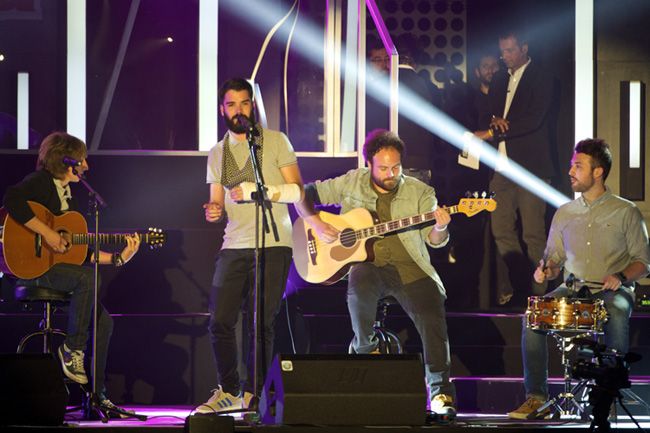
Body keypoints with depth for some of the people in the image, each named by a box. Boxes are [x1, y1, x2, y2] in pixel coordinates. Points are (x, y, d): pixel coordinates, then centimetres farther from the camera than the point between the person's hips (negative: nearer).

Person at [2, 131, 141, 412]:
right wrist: (48, 234, -28)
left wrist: (118, 258, 11)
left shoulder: (68, 196, 21)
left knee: (103, 320, -4)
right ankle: (72, 348, -18)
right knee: (87, 277, -32)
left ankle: (96, 394, -2)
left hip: (58, 266, 9)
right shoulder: (39, 183, -5)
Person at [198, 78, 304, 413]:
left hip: (272, 246, -4)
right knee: (220, 321, -2)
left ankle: (253, 394, 3)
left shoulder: (275, 142, 3)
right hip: (233, 246, 4)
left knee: (260, 322, -6)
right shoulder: (217, 154, 16)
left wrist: (256, 190, -15)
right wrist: (213, 212, -6)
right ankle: (228, 391, 11)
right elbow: (218, 203, 18)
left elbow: (297, 191, -3)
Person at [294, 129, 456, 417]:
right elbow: (305, 195, 12)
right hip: (368, 264, 0)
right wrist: (315, 223, -6)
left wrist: (440, 229, -24)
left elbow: (434, 241, -1)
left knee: (432, 315, -24)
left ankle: (440, 391, -14)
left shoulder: (419, 192, 6)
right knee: (359, 280, -37)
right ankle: (365, 349, -14)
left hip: (409, 268, 0)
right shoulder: (351, 184, 8)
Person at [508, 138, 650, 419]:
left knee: (616, 315, -39)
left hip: (613, 291, -4)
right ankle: (536, 397, -21)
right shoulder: (565, 213, 14)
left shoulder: (625, 212, 2)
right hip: (573, 288, 4)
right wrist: (546, 269, -6)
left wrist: (621, 276, -18)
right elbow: (555, 259, 17)